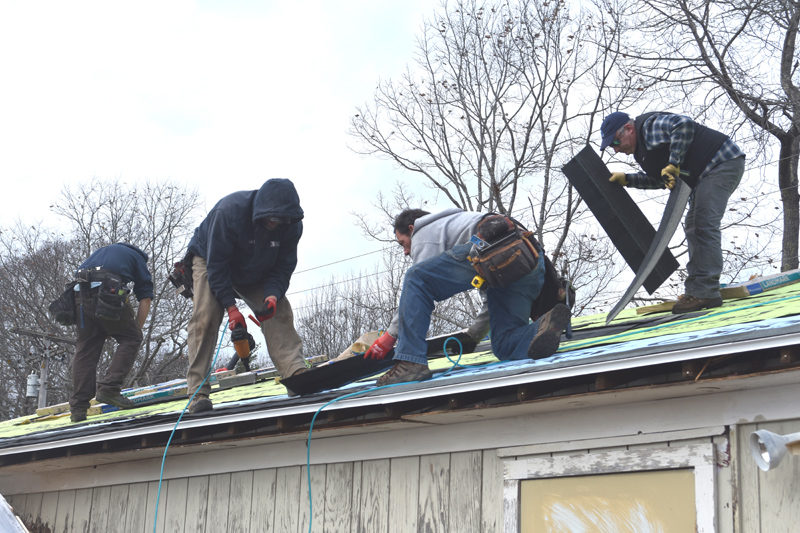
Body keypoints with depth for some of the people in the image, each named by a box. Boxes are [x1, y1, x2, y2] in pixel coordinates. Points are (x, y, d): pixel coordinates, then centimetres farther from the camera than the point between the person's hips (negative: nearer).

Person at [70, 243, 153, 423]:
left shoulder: (102, 251, 39)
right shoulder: (138, 259, 26)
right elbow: (145, 299, 14)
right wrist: (137, 329, 19)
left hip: (81, 293, 5)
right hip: (109, 292, -5)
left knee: (85, 348, 10)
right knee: (131, 339, 9)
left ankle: (78, 408, 6)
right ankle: (109, 388, -6)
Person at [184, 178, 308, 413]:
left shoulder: (291, 225, -23)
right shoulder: (229, 211, -37)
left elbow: (282, 268, -14)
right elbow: (216, 265, -31)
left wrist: (272, 295, -35)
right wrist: (231, 307, -35)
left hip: (256, 275, 4)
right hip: (210, 260, -4)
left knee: (280, 312, -16)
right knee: (205, 318, -22)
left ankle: (296, 373, -24)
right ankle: (198, 392, -24)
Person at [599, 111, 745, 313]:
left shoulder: (650, 126, -14)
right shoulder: (641, 149, 17)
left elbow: (684, 125, -29)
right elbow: (661, 179, 21)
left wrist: (673, 164, -29)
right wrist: (627, 179, 12)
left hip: (723, 162, -12)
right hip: (705, 174, 12)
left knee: (704, 225, -19)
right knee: (693, 228, 11)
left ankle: (705, 292, -23)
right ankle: (697, 290, 10)